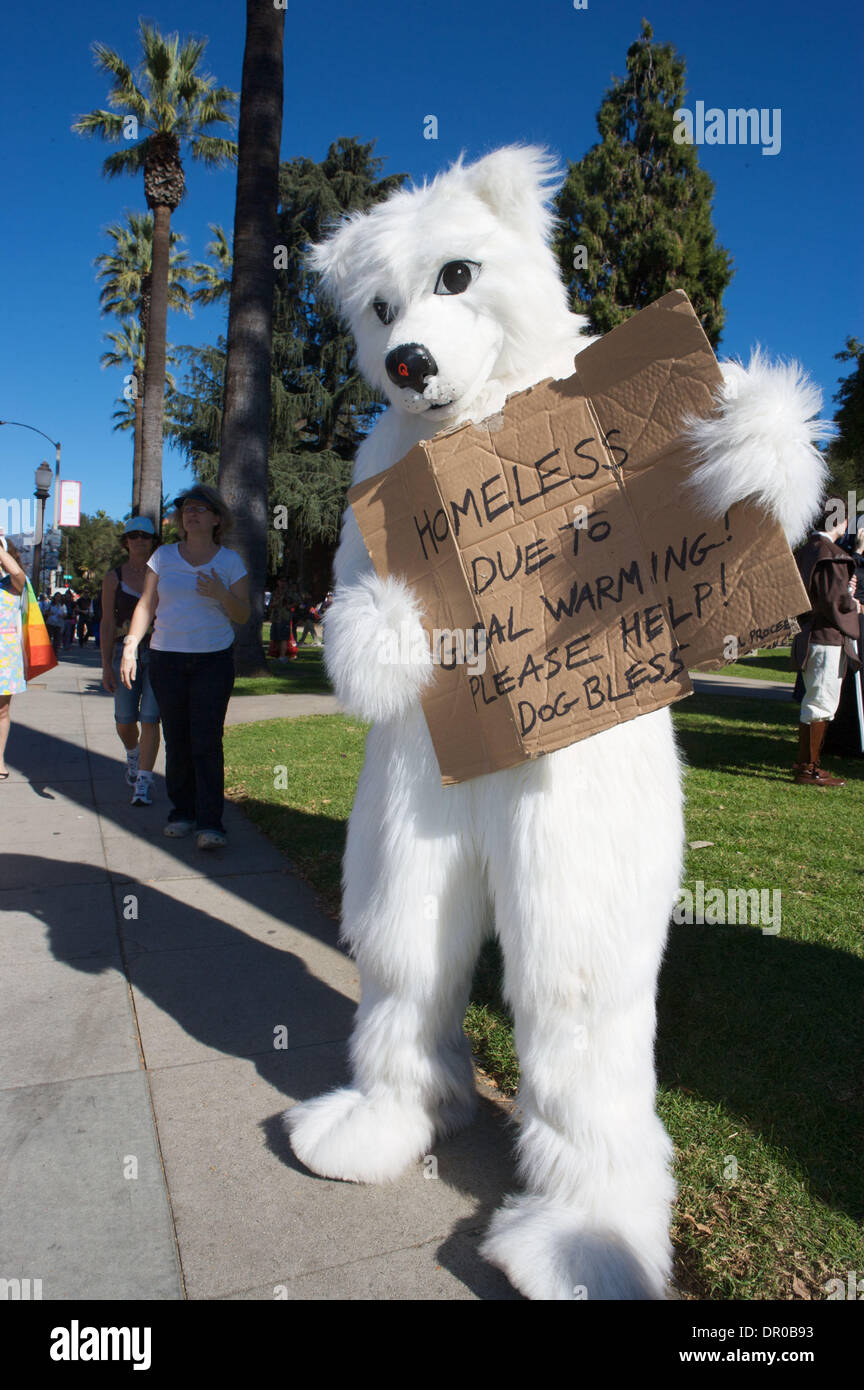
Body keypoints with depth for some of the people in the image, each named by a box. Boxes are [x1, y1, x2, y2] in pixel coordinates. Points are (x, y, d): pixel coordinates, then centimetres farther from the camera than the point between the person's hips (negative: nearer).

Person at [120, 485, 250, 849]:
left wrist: (221, 594, -17)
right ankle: (182, 811, 18)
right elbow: (146, 606, 9)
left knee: (207, 742, -9)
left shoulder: (230, 561, 5)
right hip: (167, 659, 2)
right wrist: (130, 646, -2)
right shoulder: (163, 557, 10)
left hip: (214, 659, -2)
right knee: (176, 740, 4)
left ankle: (210, 822, -7)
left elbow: (242, 615, 3)